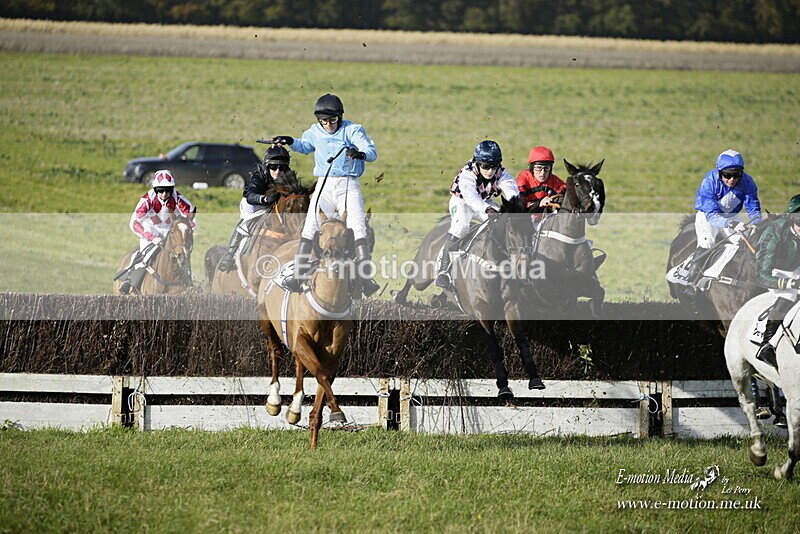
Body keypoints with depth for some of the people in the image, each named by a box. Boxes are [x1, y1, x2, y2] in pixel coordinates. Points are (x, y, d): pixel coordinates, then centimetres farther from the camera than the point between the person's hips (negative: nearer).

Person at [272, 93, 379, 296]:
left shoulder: (352, 130, -4)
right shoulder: (315, 132, 10)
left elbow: (372, 152, -14)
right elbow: (304, 146, 32)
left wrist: (360, 154, -36)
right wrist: (290, 142, 13)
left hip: (348, 185, -4)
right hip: (324, 185, 4)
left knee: (358, 228, -15)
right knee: (309, 230, -4)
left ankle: (366, 278, -19)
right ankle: (298, 275, -2)